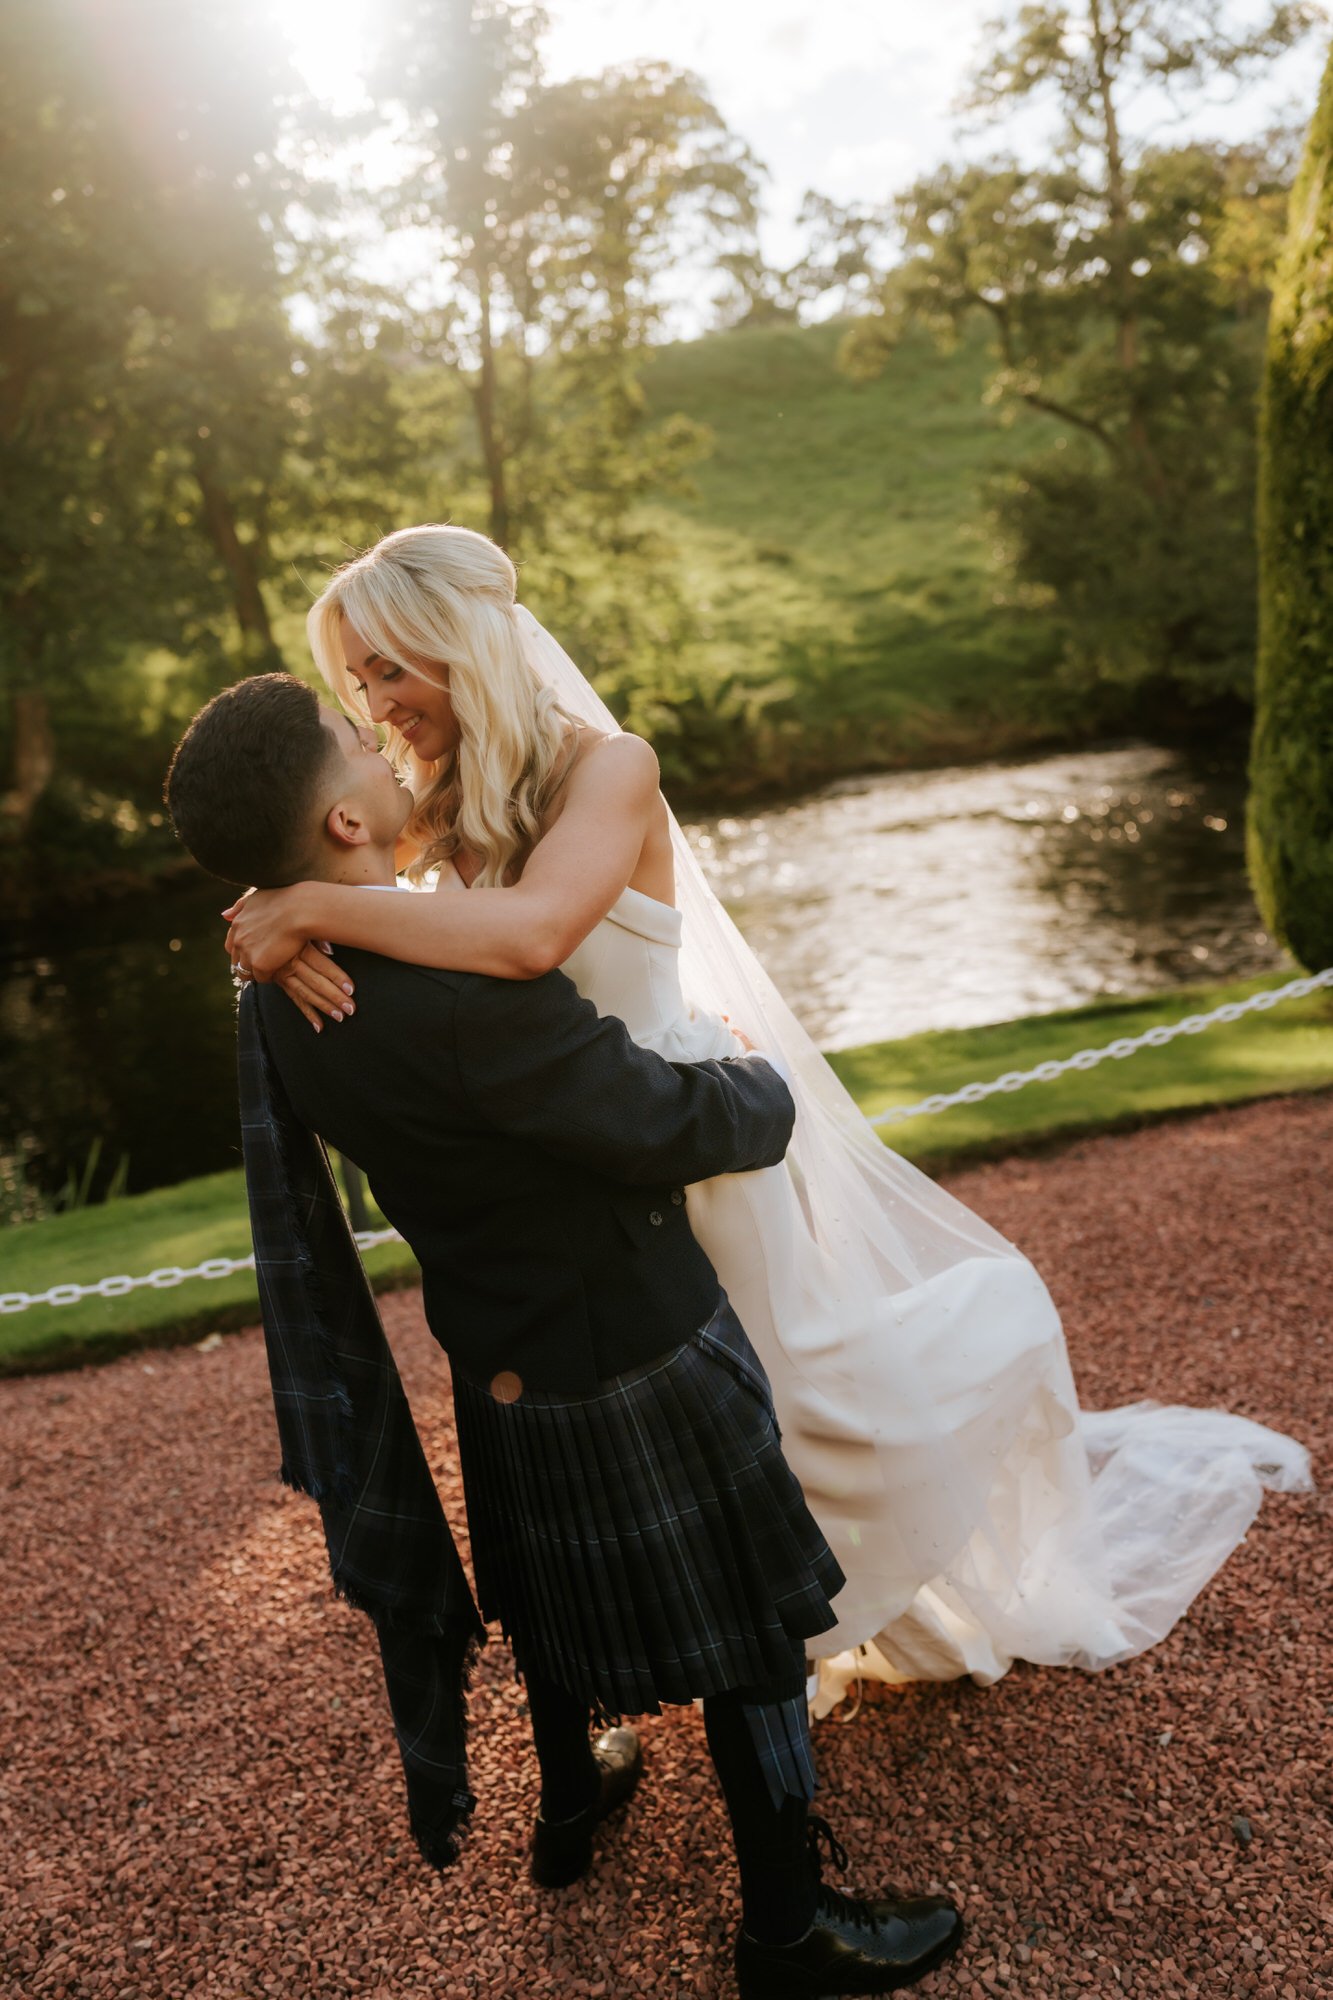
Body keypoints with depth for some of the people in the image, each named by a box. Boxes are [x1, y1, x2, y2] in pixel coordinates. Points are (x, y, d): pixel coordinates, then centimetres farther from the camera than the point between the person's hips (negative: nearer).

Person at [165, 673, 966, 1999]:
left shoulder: (275, 989, -9)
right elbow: (680, 1128, -27)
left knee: (552, 1587, 31)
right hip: (634, 1355, -8)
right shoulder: (465, 991, -36)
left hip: (495, 1354, 8)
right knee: (749, 1634, 13)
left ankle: (570, 1800, 57)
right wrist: (758, 1080, -4)